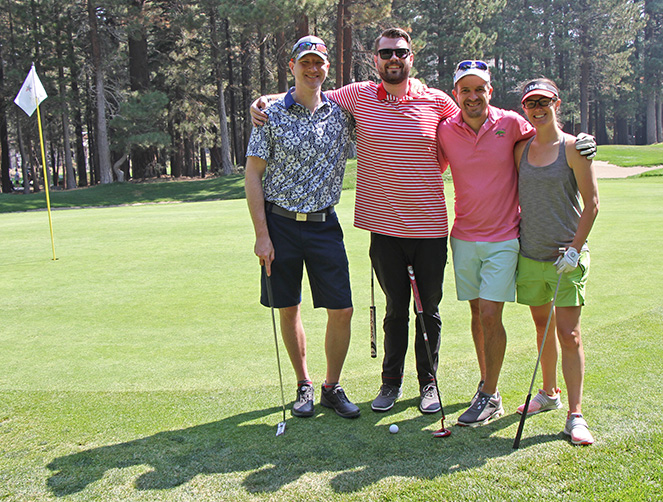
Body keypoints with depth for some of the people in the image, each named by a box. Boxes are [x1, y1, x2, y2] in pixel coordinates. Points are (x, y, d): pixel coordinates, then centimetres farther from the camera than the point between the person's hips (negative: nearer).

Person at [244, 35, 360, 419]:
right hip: (280, 222, -1)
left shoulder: (343, 112, 6)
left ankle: (332, 388, 17)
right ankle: (304, 386, 25)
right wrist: (262, 235, -9)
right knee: (289, 310, 7)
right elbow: (253, 175, -3)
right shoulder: (272, 115, -1)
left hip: (324, 224, 2)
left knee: (342, 310, -2)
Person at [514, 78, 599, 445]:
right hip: (530, 254, 5)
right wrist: (513, 234, 9)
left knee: (568, 334, -7)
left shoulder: (573, 147, -6)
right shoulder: (521, 150, 8)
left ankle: (575, 415, -1)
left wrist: (575, 249, -12)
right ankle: (549, 393, 32)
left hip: (566, 257, -4)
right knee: (542, 328, 15)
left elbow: (591, 203, -6)